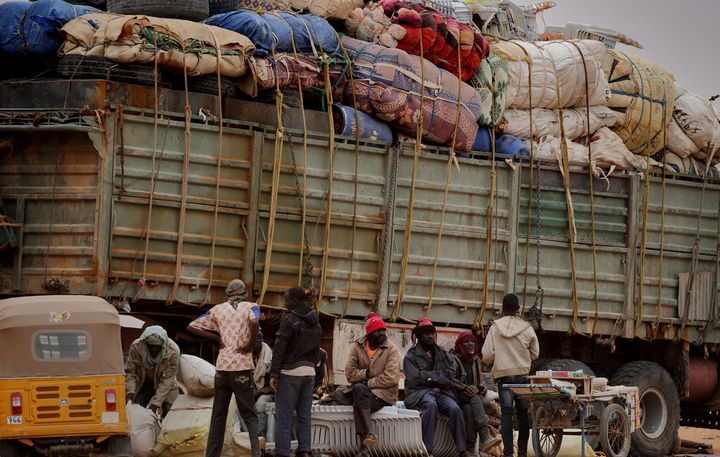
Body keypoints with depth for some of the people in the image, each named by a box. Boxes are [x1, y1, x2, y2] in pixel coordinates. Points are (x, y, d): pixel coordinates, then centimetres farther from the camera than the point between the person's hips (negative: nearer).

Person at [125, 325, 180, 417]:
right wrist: (130, 392, -33)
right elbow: (130, 372, -17)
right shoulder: (136, 347, -25)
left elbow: (167, 380, -26)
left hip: (165, 387, -1)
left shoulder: (173, 351, -30)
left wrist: (156, 403, -31)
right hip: (143, 384, 1)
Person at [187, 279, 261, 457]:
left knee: (218, 415, 10)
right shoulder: (250, 307, 0)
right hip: (242, 367, -3)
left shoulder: (218, 309, 11)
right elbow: (254, 322, -23)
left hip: (222, 367, 3)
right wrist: (250, 344, -9)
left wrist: (217, 337, 11)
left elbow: (192, 326, 11)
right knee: (249, 415, 2)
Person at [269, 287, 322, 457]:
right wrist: (311, 366, 19)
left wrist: (274, 373, -12)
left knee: (284, 416, -7)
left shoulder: (289, 319, -10)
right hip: (309, 372, 7)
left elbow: (279, 348, -13)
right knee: (304, 414, 8)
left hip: (290, 371, -7)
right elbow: (316, 349, 15)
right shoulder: (316, 322, 13)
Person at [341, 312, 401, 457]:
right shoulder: (358, 347, 7)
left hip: (384, 393, -3)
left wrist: (369, 382, -12)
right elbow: (350, 374, 0)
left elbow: (391, 378, -15)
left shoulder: (391, 350, -4)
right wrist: (367, 373, -13)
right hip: (360, 390, 3)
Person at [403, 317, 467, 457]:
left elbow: (451, 373, 4)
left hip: (441, 392, 4)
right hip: (420, 392, -4)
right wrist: (438, 375, -3)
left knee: (455, 408, -26)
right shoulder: (411, 355, 5)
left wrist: (429, 376, -6)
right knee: (430, 404, -37)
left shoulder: (442, 354, 18)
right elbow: (414, 378, -10)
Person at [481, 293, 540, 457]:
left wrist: (493, 362, 15)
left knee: (506, 412, 0)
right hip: (523, 374, 1)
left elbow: (487, 355, -7)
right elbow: (535, 353, 6)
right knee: (523, 412, 9)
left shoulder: (495, 327, -6)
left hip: (503, 374, -1)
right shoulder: (527, 328, -3)